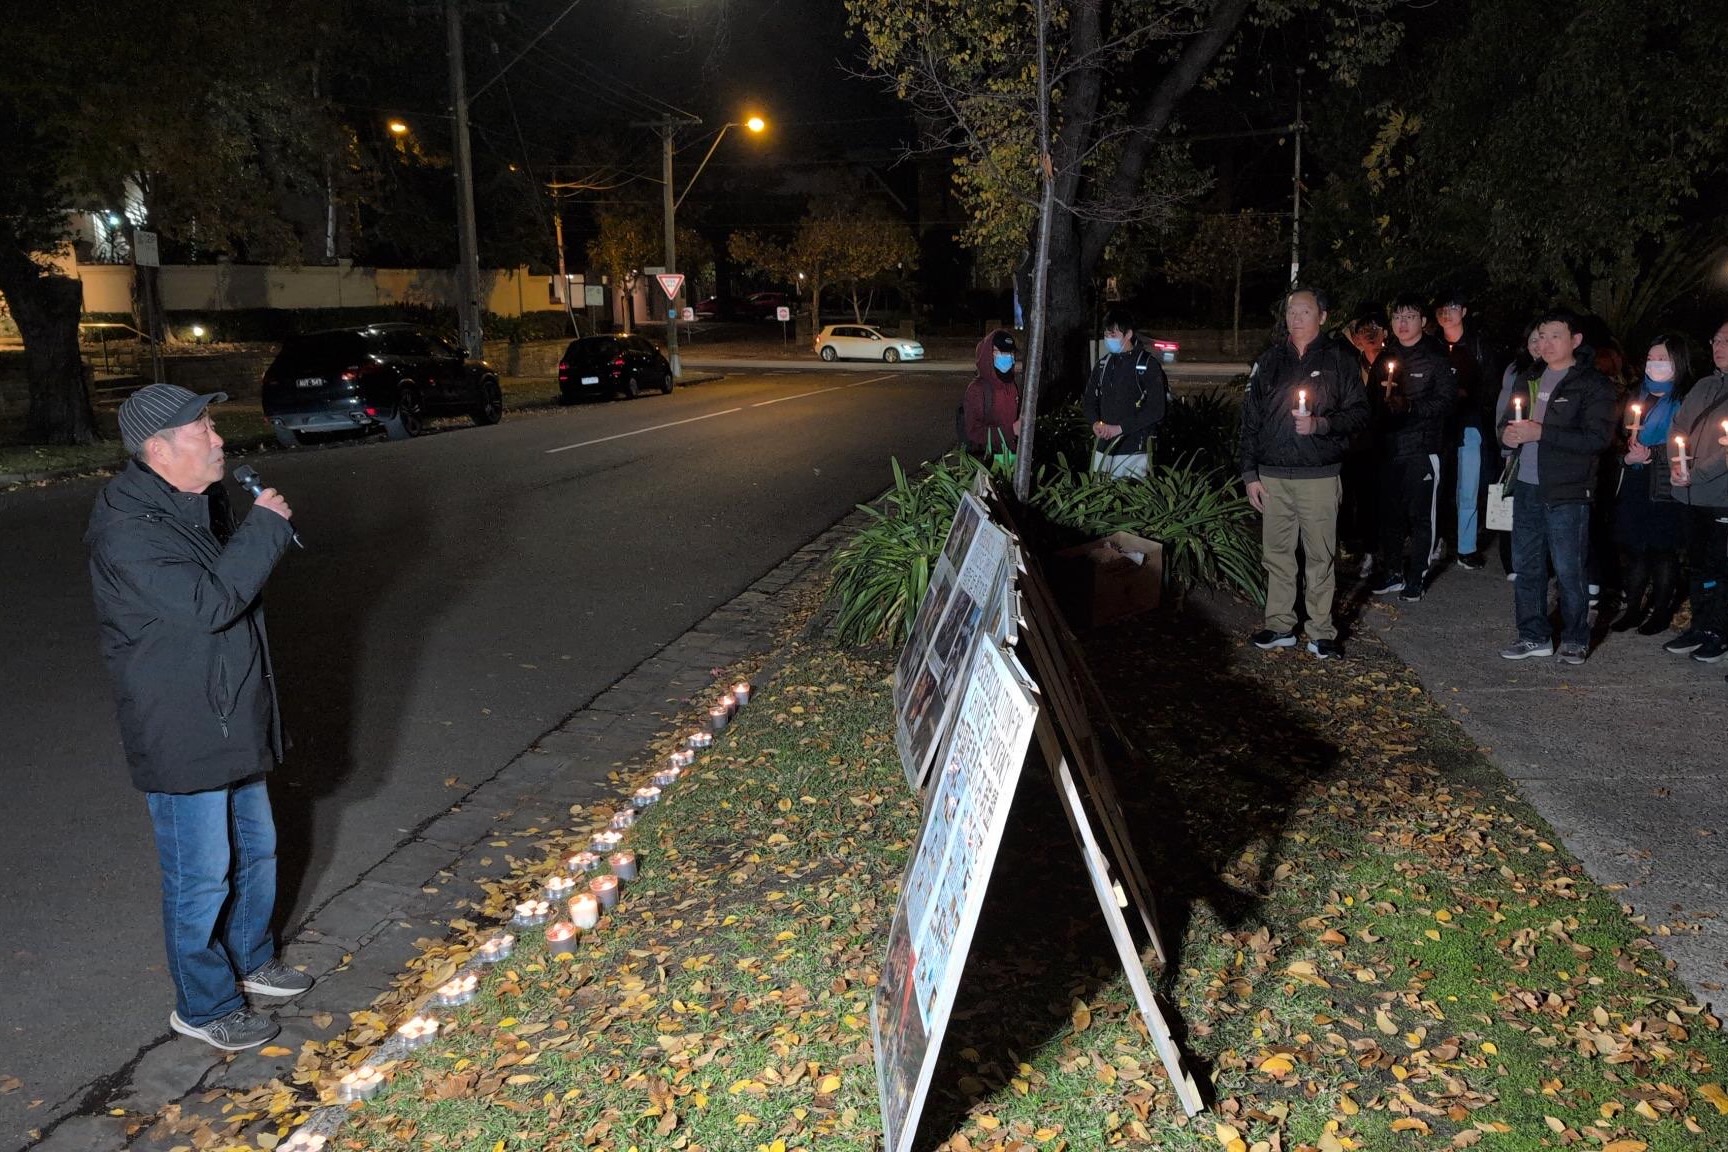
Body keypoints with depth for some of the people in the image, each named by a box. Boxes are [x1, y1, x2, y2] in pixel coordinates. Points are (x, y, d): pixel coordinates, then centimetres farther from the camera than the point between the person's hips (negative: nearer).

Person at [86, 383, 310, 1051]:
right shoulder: (126, 530, -24)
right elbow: (207, 603, -32)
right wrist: (264, 526, -25)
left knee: (255, 848, 23)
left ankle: (250, 961, 44)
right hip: (182, 738, -9)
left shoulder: (197, 502, 6)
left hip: (233, 719, 9)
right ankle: (203, 1007, 24)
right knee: (201, 876, 5)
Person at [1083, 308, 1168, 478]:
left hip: (1134, 451, -5)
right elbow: (1089, 399, 20)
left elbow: (1156, 409, -11)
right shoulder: (1103, 364, 12)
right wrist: (1095, 423, -2)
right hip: (1103, 447, 5)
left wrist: (1120, 428, -15)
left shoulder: (1147, 364, -5)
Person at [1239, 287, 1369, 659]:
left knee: (1321, 556, 0)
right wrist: (1250, 474, 6)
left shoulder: (1337, 359, 3)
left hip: (1319, 477, -3)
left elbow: (1359, 412, 1)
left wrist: (1320, 424, -16)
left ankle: (1321, 632, 8)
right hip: (1273, 475, 3)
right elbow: (1250, 420, 12)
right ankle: (1280, 626, 17)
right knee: (1276, 554, 7)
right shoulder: (1269, 362, 11)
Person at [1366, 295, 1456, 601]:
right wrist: (1383, 397, -4)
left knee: (1421, 514, 1)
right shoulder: (1386, 356, 14)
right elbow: (1372, 396, 18)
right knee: (1390, 511, 9)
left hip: (1422, 447, -5)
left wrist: (1410, 407, -18)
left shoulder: (1436, 357, -4)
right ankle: (1392, 573, 20)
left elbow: (1447, 400, -9)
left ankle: (1416, 576, 10)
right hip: (1389, 446, 5)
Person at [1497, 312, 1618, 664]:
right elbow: (1511, 423, 25)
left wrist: (1540, 432, -20)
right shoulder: (1531, 379, 15)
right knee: (1526, 565, 11)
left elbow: (1598, 438, -17)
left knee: (1568, 570, -2)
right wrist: (1508, 433, 1)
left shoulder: (1593, 384, -6)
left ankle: (1575, 640, 12)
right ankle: (1534, 635, 22)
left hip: (1567, 492, -6)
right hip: (1527, 486, 7)